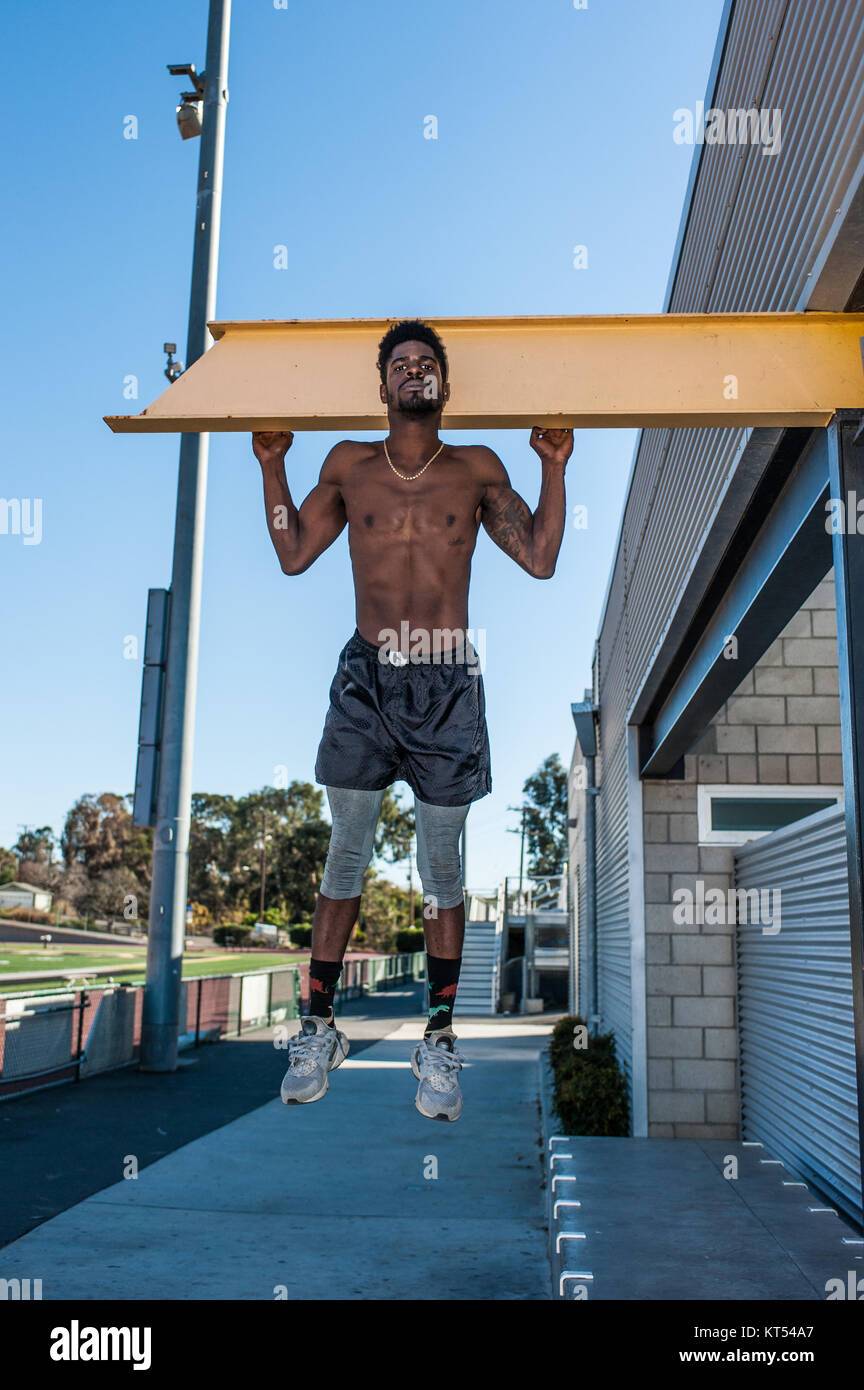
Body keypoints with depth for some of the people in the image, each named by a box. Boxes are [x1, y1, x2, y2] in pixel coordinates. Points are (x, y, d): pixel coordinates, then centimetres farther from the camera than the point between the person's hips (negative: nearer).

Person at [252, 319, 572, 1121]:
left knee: (441, 864, 5)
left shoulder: (477, 469, 5)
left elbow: (540, 559, 1)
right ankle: (319, 1024, 19)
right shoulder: (349, 464, 7)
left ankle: (439, 1038, 17)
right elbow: (294, 556, 12)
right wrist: (272, 466, 8)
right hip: (365, 678, 1)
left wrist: (554, 466, -2)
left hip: (446, 683, -1)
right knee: (346, 852, 6)